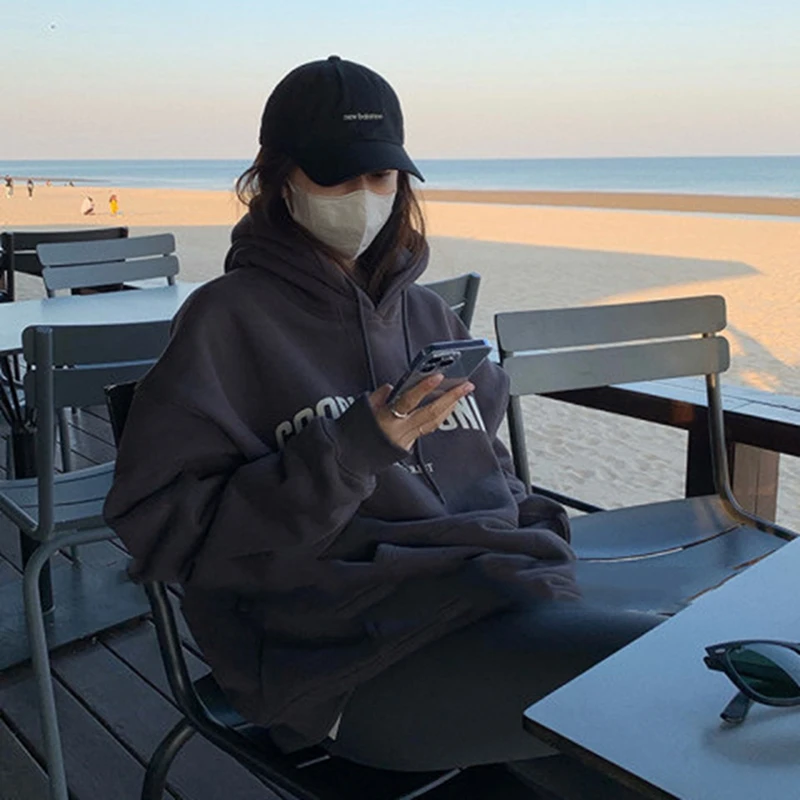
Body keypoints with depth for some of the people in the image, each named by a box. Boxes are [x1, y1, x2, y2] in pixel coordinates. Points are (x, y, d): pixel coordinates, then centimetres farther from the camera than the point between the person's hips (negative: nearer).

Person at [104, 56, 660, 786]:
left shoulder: (426, 314, 17)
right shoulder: (230, 319, -1)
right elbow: (162, 529, -7)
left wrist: (539, 544, 5)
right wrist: (352, 452, -15)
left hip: (507, 597, 7)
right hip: (356, 652, -6)